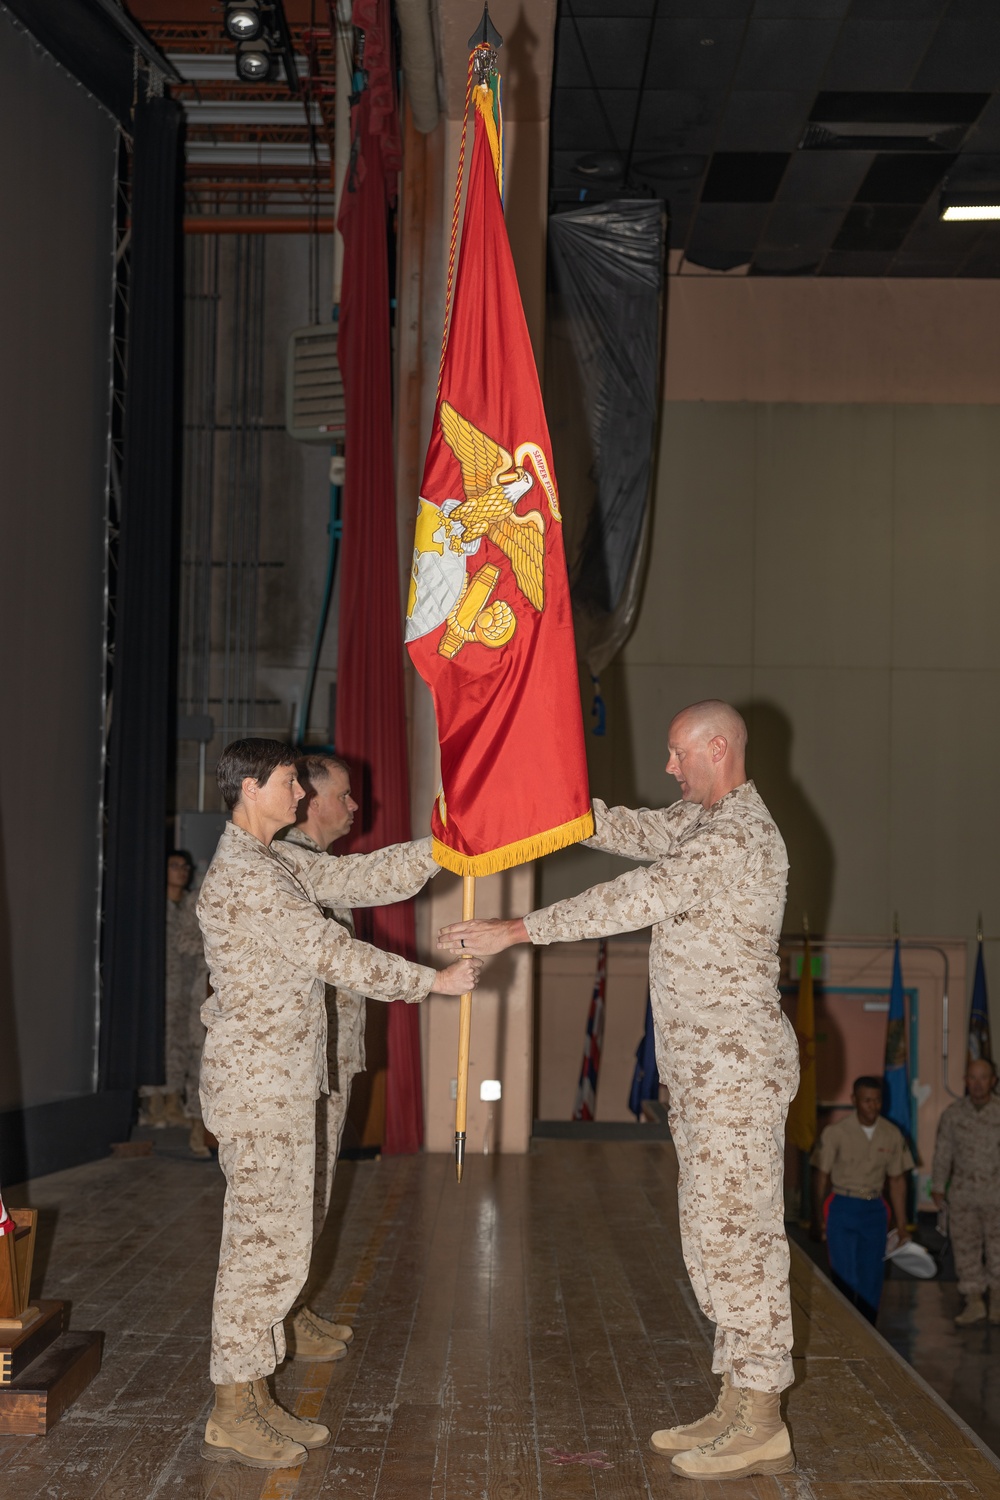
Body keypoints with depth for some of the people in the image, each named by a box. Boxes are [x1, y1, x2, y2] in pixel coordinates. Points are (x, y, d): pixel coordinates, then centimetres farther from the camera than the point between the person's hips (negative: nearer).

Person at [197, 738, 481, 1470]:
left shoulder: (280, 862, 14)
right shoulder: (242, 874, -17)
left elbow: (365, 878, 13)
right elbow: (332, 953, -19)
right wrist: (433, 981, -14)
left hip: (283, 1082, 10)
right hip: (257, 1084, -10)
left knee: (276, 1242, 13)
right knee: (267, 1244, -5)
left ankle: (254, 1397, 21)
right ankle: (231, 1416, 4)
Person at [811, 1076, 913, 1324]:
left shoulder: (892, 1135, 1)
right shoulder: (836, 1133, -10)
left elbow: (896, 1180, 9)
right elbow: (820, 1177, -3)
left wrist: (901, 1226, 10)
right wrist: (817, 1220, -2)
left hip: (875, 1210, 3)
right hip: (843, 1209, -3)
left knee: (872, 1277, 6)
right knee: (845, 1278, -5)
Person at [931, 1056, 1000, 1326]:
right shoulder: (953, 1114, 0)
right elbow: (943, 1153, 6)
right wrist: (938, 1187, 7)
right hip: (963, 1193, 2)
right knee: (965, 1246, 4)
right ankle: (974, 1301, 13)